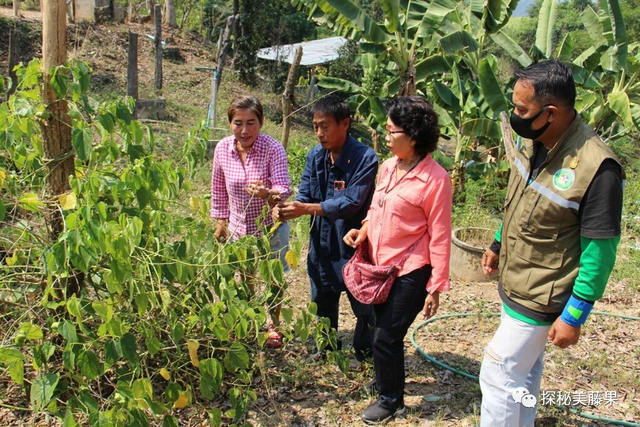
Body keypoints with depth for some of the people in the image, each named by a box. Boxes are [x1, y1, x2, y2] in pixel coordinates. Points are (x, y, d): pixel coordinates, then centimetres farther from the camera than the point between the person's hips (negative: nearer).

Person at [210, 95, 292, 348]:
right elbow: (219, 190, 3)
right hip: (238, 228, 3)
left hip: (271, 228, -3)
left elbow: (284, 188, -31)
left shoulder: (273, 149, -22)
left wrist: (268, 194, -52)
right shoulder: (223, 149, -11)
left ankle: (273, 326, 39)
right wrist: (220, 221, 8)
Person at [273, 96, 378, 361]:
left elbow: (350, 203, -27)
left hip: (353, 246, -6)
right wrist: (286, 209, -23)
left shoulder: (364, 158, -19)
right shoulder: (315, 156, 0)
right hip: (321, 245, 6)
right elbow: (304, 195, -2)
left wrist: (308, 208, -36)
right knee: (323, 303, 23)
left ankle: (363, 356, 34)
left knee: (364, 307, 10)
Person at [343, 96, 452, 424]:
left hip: (410, 273, -6)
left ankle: (391, 400, 27)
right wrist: (363, 231, -2)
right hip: (379, 265, 7)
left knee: (386, 337, 2)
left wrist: (435, 287, -12)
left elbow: (440, 237, -14)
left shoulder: (435, 179, -18)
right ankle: (385, 381, 45)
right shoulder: (387, 167, 3)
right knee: (382, 331, 20)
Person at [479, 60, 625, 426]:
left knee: (499, 373, 1)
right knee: (525, 368, 23)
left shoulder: (596, 166, -27)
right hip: (514, 283, 8)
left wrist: (574, 316, -17)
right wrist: (499, 245, 20)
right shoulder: (534, 141, -3)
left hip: (540, 297, -8)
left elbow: (600, 250, -21)